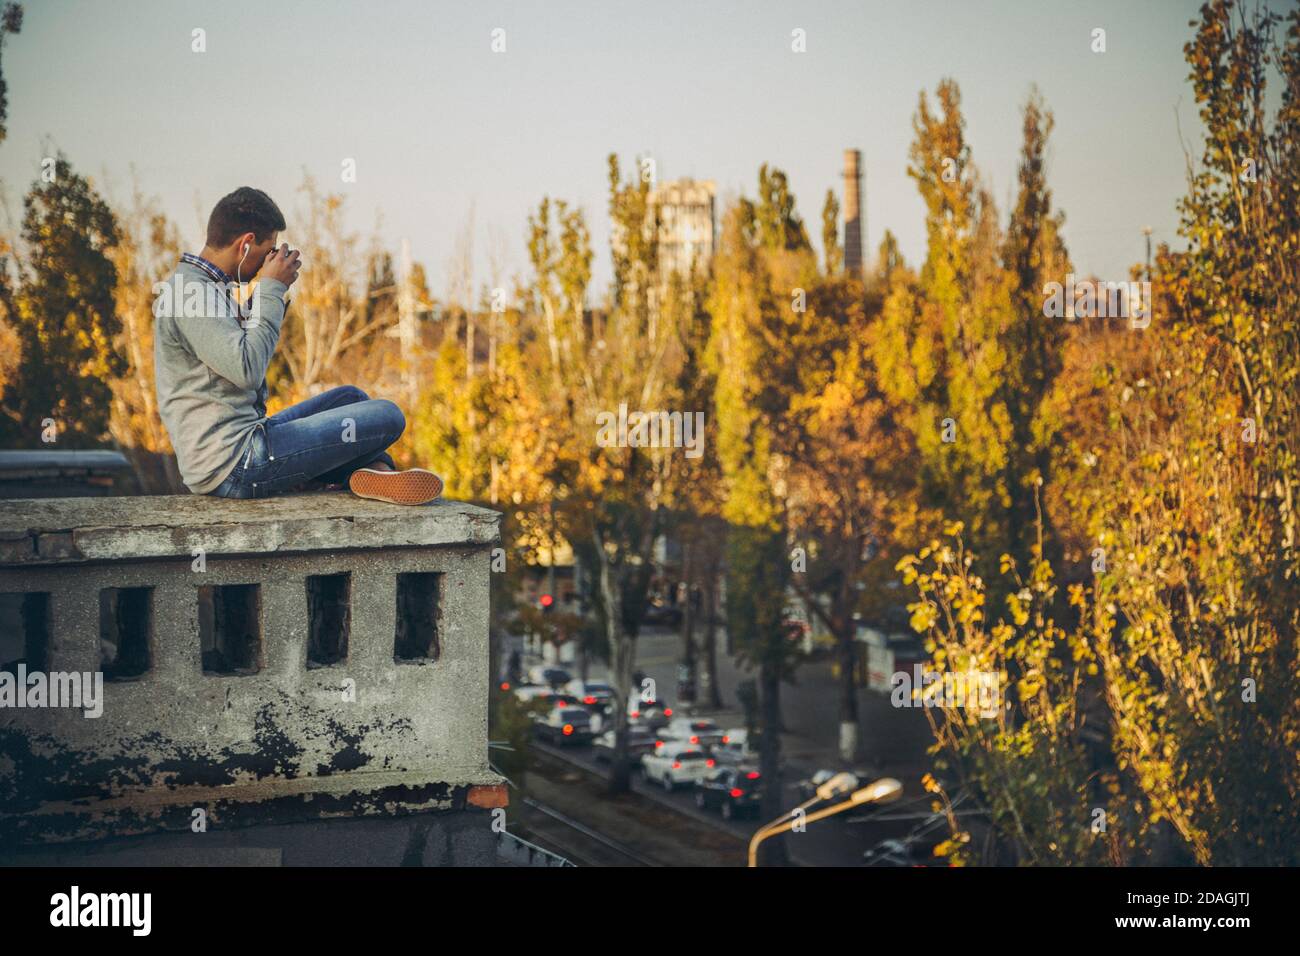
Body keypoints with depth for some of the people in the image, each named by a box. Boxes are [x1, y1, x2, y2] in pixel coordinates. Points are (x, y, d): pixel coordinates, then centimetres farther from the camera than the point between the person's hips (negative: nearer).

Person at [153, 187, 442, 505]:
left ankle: (376, 471, 3)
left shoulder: (202, 285, 15)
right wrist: (271, 289, -14)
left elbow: (243, 350, 24)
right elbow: (248, 370, -25)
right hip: (235, 465, -11)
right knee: (388, 416, -11)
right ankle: (371, 475, 17)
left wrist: (270, 291, 12)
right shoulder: (192, 293, -16)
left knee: (350, 397, 24)